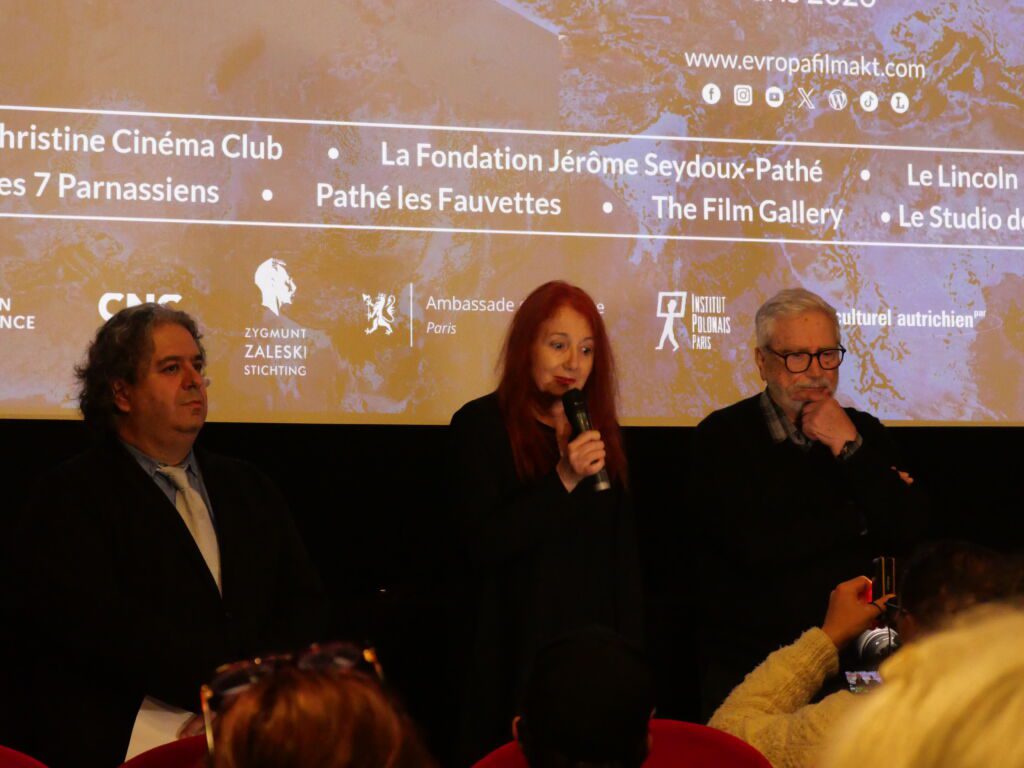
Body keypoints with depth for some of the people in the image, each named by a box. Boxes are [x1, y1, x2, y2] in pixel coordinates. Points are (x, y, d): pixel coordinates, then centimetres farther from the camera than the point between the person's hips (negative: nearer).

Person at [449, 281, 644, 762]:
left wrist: (630, 650, 8)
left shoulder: (599, 431, 11)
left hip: (592, 638, 5)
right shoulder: (481, 425, -6)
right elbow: (484, 543, -15)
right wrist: (564, 479, -23)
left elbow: (623, 552, 13)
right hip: (517, 646, -5)